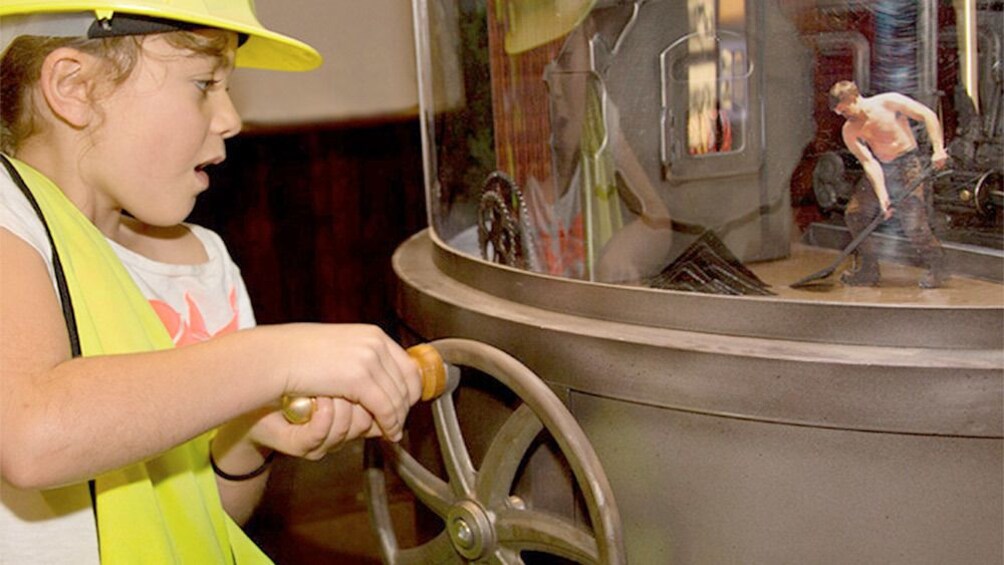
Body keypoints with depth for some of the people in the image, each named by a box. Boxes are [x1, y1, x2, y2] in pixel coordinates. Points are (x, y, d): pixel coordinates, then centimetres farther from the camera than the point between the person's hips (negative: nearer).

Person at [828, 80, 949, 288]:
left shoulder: (888, 102, -13)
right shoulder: (850, 131, -2)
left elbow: (927, 115, -11)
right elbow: (869, 163, -10)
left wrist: (938, 149, -20)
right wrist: (882, 196, -22)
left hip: (908, 164, -6)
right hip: (880, 170, 6)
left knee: (913, 223, -14)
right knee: (854, 214, -3)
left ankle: (936, 268, 5)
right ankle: (869, 271, 9)